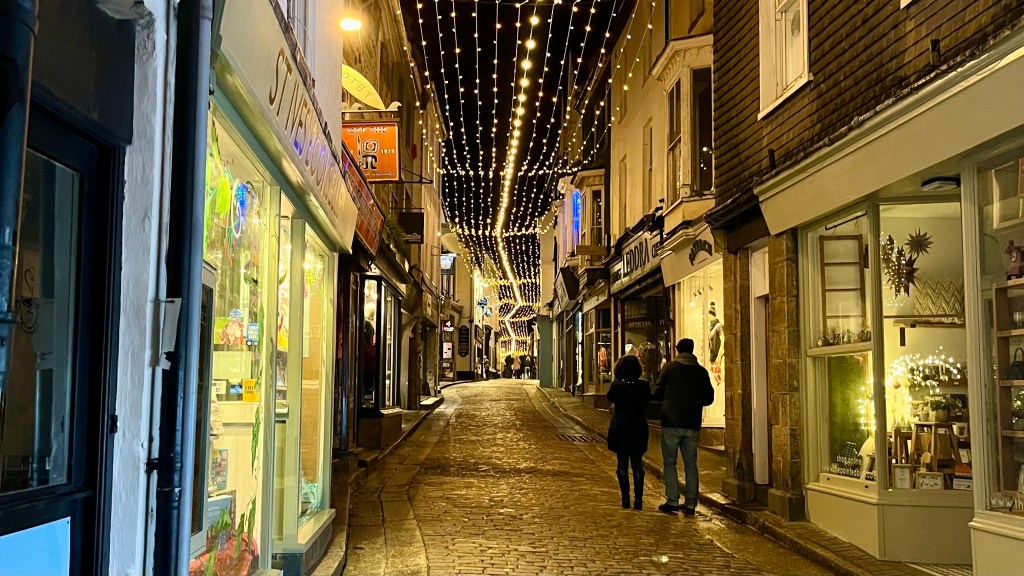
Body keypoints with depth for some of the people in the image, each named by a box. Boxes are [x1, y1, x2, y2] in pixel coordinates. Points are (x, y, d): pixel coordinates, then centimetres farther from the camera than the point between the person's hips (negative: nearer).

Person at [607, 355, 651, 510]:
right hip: (638, 429, 1)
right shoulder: (643, 386, -10)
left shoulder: (616, 385, -12)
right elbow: (648, 400, 6)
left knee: (622, 464, 8)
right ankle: (638, 500, 4)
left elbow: (610, 398, 7)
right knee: (637, 464, 8)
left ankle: (626, 499, 6)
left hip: (619, 429, -1)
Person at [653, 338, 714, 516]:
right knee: (691, 464, 9)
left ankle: (672, 501, 0)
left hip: (671, 422, -3)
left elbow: (657, 393, -2)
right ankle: (690, 504, 8)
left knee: (669, 462, 5)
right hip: (692, 424, 3)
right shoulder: (701, 371, 4)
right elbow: (708, 398, 7)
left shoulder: (670, 367, -3)